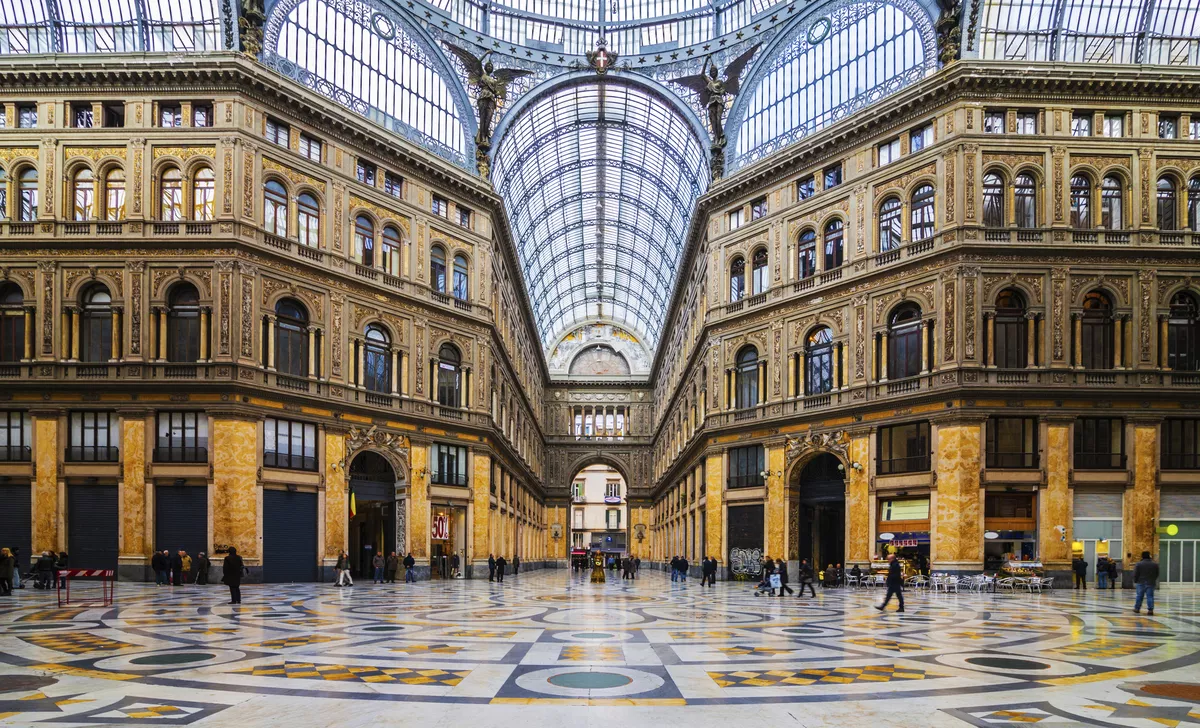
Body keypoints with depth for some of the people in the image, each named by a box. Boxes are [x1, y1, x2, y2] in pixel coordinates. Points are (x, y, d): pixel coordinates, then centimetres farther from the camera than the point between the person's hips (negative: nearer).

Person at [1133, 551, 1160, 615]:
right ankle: (1150, 610, -4)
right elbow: (1157, 574, 11)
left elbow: (1135, 574, -7)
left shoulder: (1138, 564, -8)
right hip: (1151, 583, 2)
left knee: (1139, 596, 8)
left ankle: (1137, 608, 16)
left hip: (1141, 583, -2)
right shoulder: (1155, 564, 2)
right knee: (1150, 596, 2)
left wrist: (1135, 582, 4)